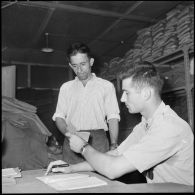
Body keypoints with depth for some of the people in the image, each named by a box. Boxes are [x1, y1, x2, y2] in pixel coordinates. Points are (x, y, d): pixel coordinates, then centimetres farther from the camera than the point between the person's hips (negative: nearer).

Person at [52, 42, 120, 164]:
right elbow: (59, 116, 12)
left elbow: (113, 117, 3)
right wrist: (67, 132, -9)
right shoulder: (66, 87, 16)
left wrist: (113, 145, -8)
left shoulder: (107, 86, 9)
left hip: (97, 139, -1)